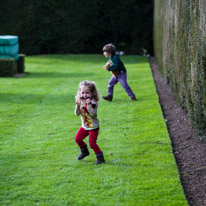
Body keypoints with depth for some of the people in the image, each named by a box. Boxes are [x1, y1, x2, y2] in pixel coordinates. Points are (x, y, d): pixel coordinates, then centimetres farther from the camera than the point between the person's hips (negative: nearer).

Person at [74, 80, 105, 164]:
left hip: (93, 127, -7)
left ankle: (100, 157, 5)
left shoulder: (93, 102, -20)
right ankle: (84, 151, 39)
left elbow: (92, 113, -31)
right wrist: (77, 106, -22)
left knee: (92, 143, -11)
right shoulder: (80, 102, -1)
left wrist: (89, 105, -39)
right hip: (84, 126, 7)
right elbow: (77, 114, -5)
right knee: (77, 139, 15)